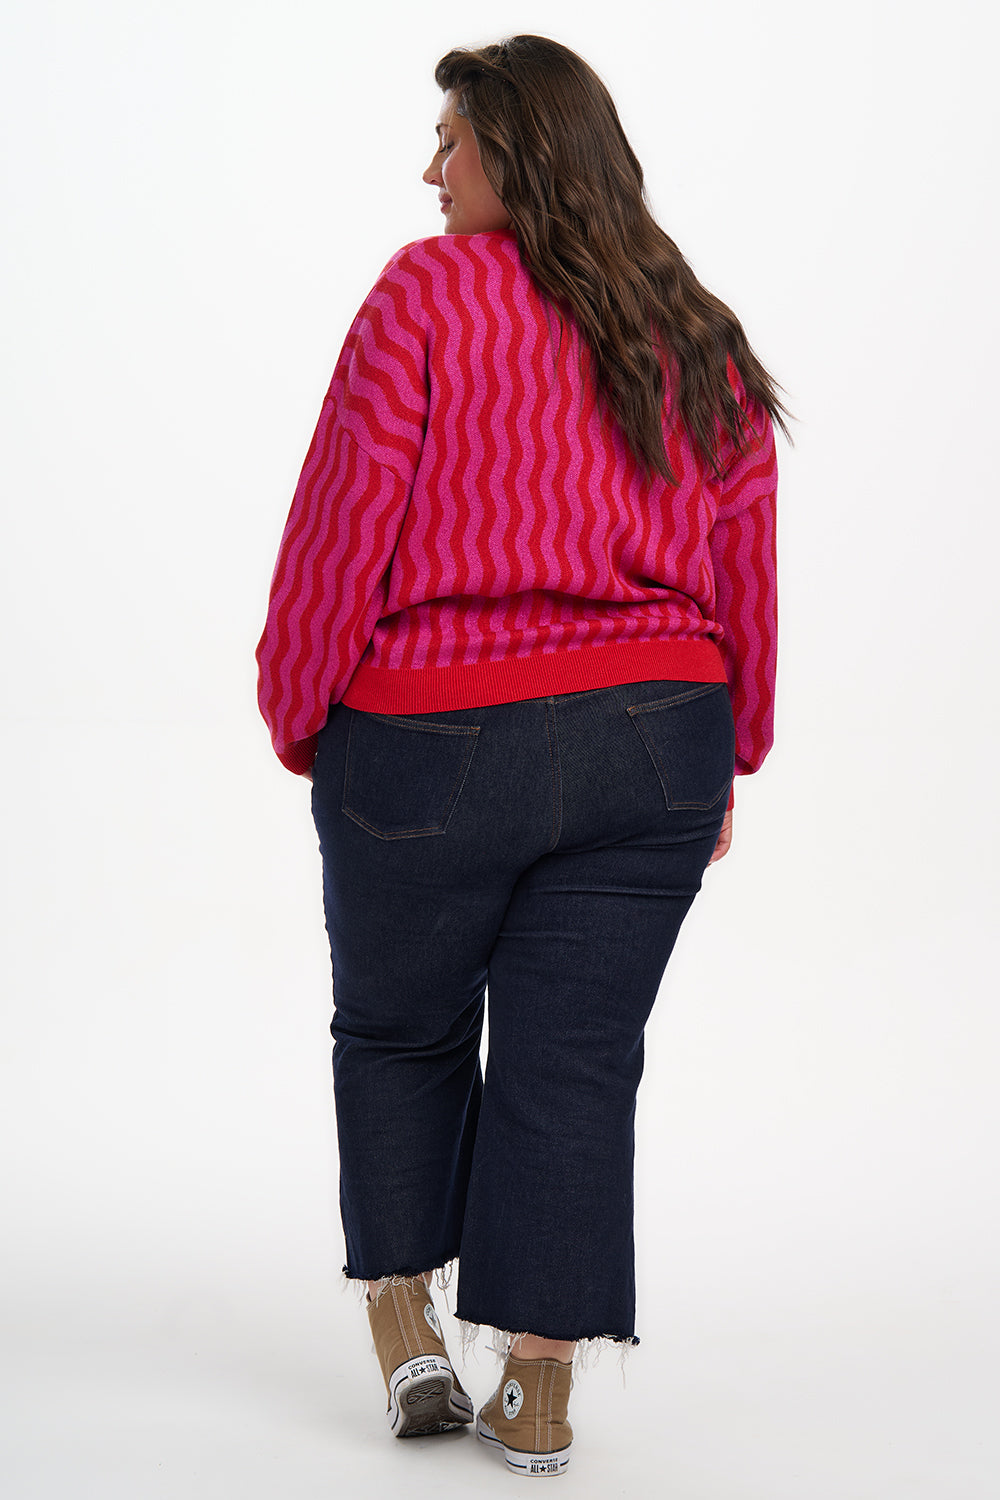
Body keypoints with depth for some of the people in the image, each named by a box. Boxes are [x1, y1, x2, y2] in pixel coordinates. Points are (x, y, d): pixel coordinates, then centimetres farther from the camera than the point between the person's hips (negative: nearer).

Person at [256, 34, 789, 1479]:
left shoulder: (427, 293, -8)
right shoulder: (695, 339, 7)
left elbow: (348, 520, -9)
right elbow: (742, 558, 9)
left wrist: (299, 714, 2)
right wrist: (726, 756, 18)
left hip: (430, 744, -3)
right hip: (651, 742, 3)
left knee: (400, 1033, 18)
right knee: (576, 1062, 7)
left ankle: (406, 1321, 19)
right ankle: (540, 1396, 10)